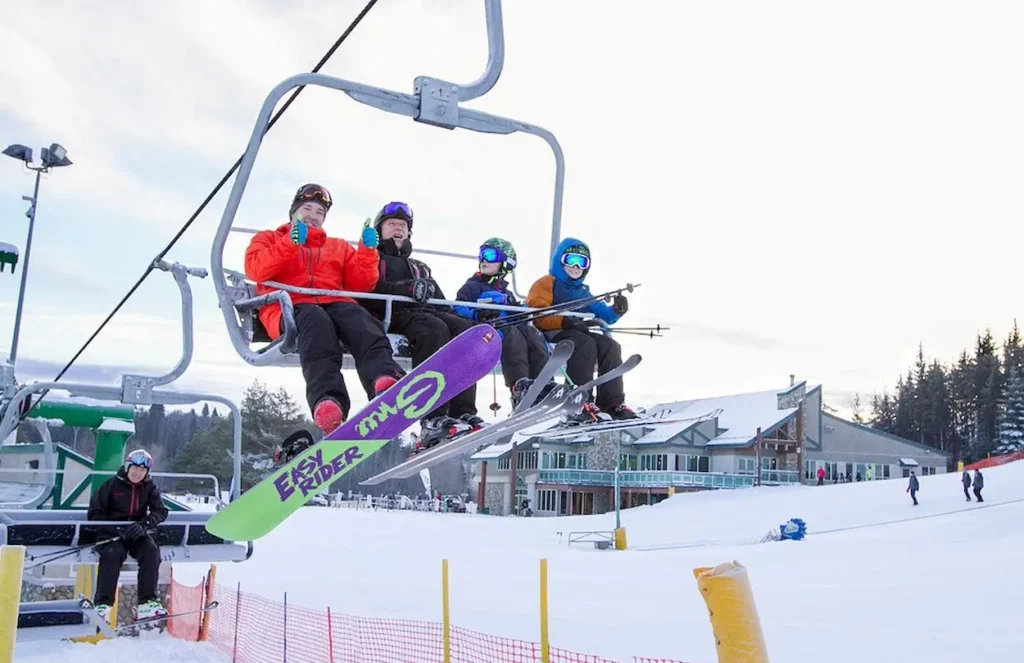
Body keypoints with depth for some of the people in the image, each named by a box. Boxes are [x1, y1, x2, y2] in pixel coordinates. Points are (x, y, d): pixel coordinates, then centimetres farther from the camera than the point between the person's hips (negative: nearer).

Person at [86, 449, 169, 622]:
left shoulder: (150, 488, 6)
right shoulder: (111, 485, -1)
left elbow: (161, 511, 0)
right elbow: (95, 513, -1)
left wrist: (143, 524, -21)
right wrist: (116, 530, -17)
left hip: (137, 533, 2)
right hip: (112, 532, -2)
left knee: (151, 551, -28)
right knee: (112, 554, -33)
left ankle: (147, 603, -32)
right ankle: (102, 605, -33)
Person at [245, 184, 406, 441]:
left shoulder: (339, 247, 36)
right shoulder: (268, 238, 29)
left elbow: (361, 284, 20)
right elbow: (255, 270, 6)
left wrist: (367, 251, 4)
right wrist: (291, 243, -6)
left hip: (335, 304, 3)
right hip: (291, 306, -3)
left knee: (359, 318, -34)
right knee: (315, 320, -40)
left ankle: (383, 377, -65)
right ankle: (328, 400, -63)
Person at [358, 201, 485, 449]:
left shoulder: (420, 268, 40)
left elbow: (440, 301, 27)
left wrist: (453, 314, 2)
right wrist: (406, 290, -15)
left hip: (428, 313, 5)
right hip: (390, 315, -5)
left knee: (464, 327, -29)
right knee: (434, 329, -38)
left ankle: (463, 414, -41)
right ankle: (432, 422, -49)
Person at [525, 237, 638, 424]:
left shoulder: (583, 291, 28)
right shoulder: (545, 284, 5)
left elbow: (600, 312, 18)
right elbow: (538, 316, -12)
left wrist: (615, 311, -7)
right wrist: (565, 322, -27)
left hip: (578, 333, 7)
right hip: (552, 335, -7)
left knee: (610, 346, -15)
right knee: (585, 344, -34)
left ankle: (612, 403, -19)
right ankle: (580, 405, -41)